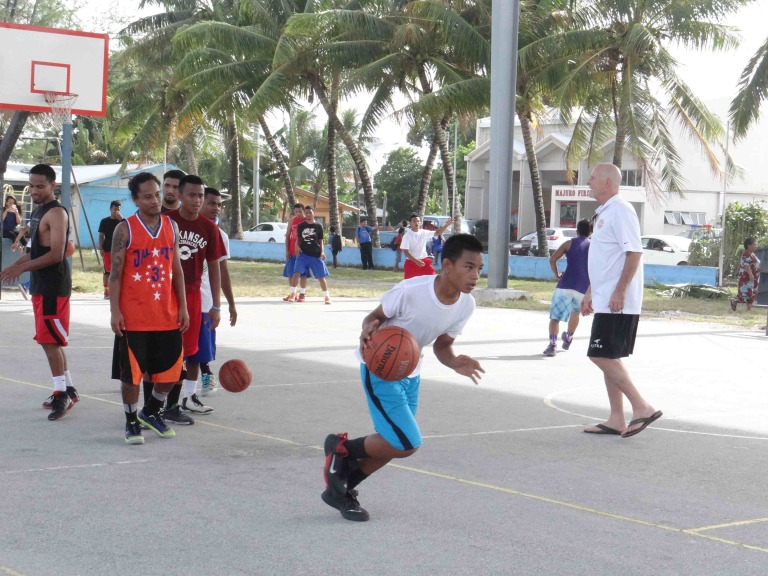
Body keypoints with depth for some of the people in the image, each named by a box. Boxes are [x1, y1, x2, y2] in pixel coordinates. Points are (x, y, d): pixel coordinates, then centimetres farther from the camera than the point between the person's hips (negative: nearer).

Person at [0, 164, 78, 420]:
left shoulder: (56, 213, -14)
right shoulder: (38, 212, 16)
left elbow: (56, 254, -21)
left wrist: (21, 268, -21)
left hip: (53, 287, -10)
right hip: (40, 285, 10)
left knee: (49, 341, -9)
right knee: (51, 341, 13)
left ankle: (62, 394, -5)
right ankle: (67, 389, 20)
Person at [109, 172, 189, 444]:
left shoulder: (171, 226, 7)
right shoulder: (125, 229, -6)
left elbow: (177, 269, 10)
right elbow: (115, 273, -7)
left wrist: (183, 307, 5)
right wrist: (115, 311, -13)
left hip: (167, 315, 4)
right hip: (133, 316, -4)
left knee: (171, 370, 9)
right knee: (131, 372, 1)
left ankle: (151, 412, 32)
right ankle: (131, 422, 18)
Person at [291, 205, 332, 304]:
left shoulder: (318, 226, 3)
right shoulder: (301, 226, 6)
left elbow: (320, 240, 7)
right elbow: (298, 238, 13)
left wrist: (322, 251, -5)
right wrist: (297, 245, -8)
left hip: (316, 255, -1)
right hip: (303, 253, 1)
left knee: (321, 276, 1)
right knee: (297, 272, -14)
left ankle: (326, 296, 11)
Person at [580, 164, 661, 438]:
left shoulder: (620, 210, -14)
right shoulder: (604, 213, 17)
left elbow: (634, 252, -21)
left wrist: (620, 291, -25)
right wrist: (590, 292, 25)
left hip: (618, 302, -10)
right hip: (605, 301, 10)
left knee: (602, 356, -12)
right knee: (607, 358, 11)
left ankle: (642, 408, -7)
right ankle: (617, 420, 15)